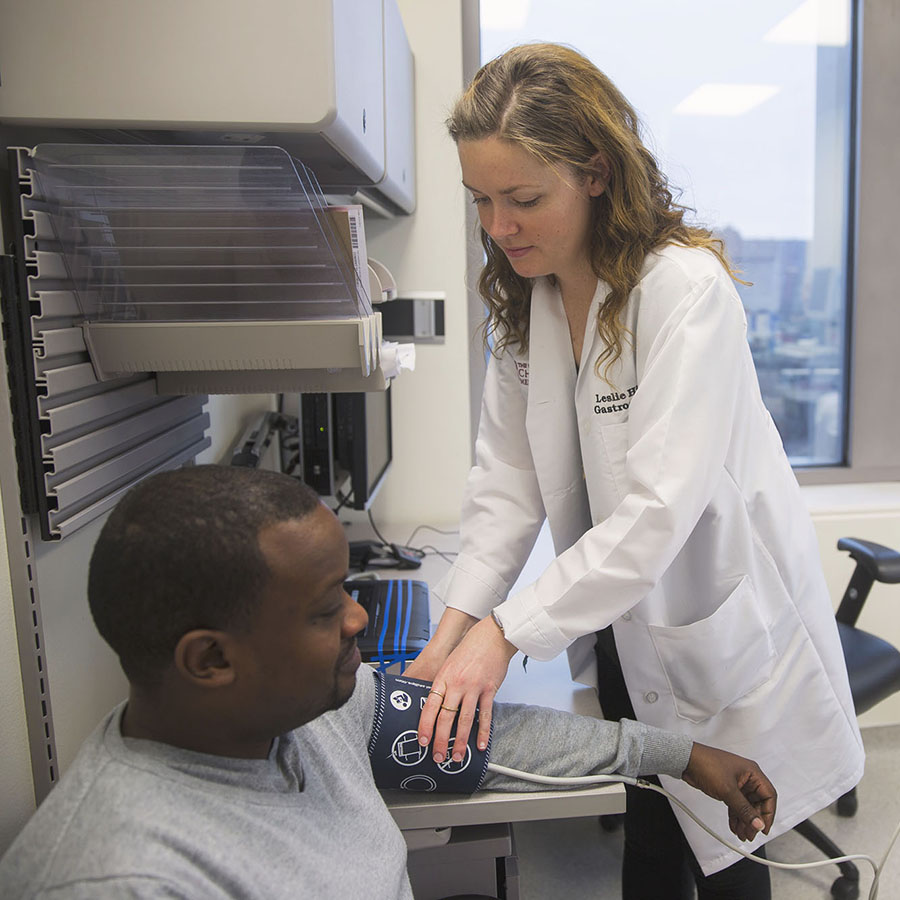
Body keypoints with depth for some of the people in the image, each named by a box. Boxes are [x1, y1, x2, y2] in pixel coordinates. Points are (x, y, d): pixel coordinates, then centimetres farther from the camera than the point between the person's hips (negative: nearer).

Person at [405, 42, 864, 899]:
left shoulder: (686, 287, -24)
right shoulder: (524, 296, -1)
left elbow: (660, 507, -30)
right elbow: (506, 475, -5)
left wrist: (504, 631, -29)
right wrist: (457, 623, -14)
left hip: (716, 625, -5)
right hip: (621, 620, 5)